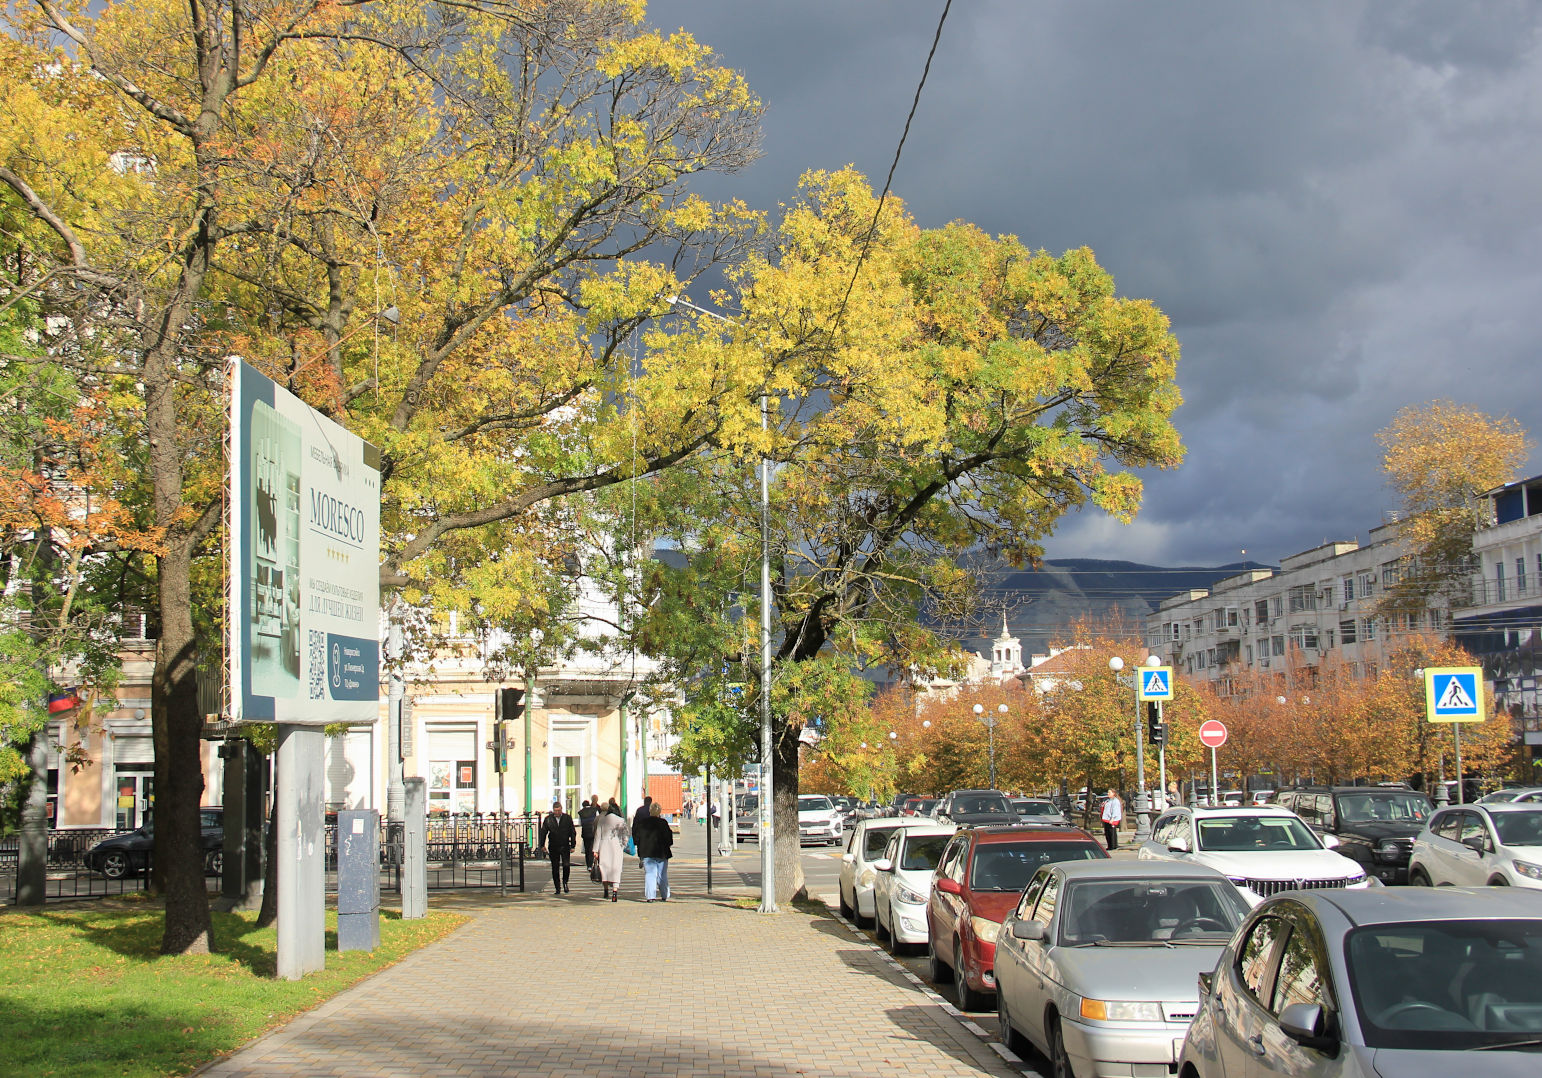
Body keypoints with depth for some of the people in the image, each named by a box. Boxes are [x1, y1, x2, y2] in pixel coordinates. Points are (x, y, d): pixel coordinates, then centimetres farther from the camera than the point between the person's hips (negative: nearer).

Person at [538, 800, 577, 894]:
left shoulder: (567, 818, 3)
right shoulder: (548, 819, 3)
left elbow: (572, 832, 5)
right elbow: (543, 832, 7)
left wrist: (573, 845, 1)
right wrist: (542, 845, -1)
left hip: (565, 846, -1)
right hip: (553, 847, 1)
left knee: (566, 865, -14)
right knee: (555, 868, 4)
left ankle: (565, 882, 11)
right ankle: (557, 888, 12)